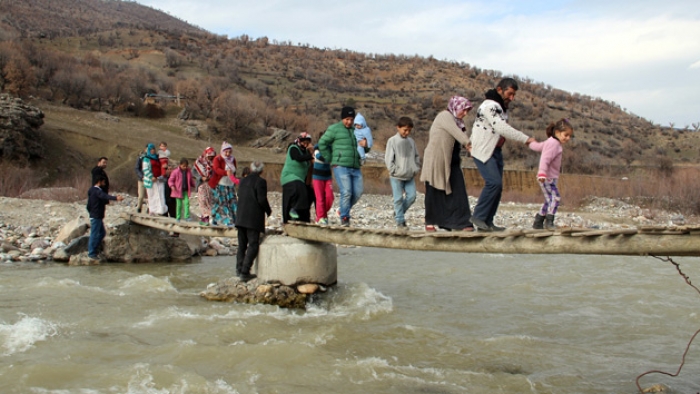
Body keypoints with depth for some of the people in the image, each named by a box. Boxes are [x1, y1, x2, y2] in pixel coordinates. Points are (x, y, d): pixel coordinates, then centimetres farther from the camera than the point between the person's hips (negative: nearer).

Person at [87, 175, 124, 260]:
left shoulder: (92, 190, 17)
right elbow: (105, 196, -37)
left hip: (97, 217, 10)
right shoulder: (97, 191, -16)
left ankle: (93, 249, 20)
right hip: (96, 217, -10)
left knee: (102, 233, 15)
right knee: (94, 234, -5)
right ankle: (91, 253, -1)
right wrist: (115, 198, -52)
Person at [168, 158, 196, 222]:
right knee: (179, 204, 3)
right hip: (178, 190, -3)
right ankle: (178, 217, 14)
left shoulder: (188, 172, 5)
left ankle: (186, 217, -3)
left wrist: (193, 185, 18)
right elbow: (170, 180, -5)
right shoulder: (175, 172, -8)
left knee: (186, 203, -6)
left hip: (186, 190, 3)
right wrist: (172, 186, -19)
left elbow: (191, 180, 19)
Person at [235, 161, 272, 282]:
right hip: (254, 218, -7)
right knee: (253, 245, -4)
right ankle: (244, 272, -10)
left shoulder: (243, 180, 11)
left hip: (241, 217, 7)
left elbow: (239, 196, 14)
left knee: (242, 244, 15)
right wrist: (268, 211, 1)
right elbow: (262, 199, -15)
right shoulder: (260, 181, -10)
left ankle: (239, 269, 16)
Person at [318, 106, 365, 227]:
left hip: (355, 168, 6)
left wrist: (365, 145, 2)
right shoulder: (334, 129, 3)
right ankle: (344, 217, 0)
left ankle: (344, 211, 20)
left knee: (358, 192, -1)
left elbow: (362, 149, 26)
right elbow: (322, 143, 1)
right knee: (346, 192, -12)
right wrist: (330, 159, -1)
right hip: (341, 167, -6)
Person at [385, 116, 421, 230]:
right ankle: (400, 221, 6)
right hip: (397, 176, -5)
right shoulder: (392, 141, -4)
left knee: (411, 196, -1)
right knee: (399, 198, -2)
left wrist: (416, 169, 5)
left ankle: (398, 212, 21)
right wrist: (394, 171, -11)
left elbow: (417, 156, 18)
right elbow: (388, 158, -6)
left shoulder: (411, 141, 11)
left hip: (410, 176, 5)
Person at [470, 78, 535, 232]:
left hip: (495, 151, 10)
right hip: (483, 151, -10)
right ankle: (478, 216, -9)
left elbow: (504, 129, 12)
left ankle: (487, 222, 9)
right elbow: (502, 128, -24)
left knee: (497, 185, 5)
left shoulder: (501, 107, 17)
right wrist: (526, 139, -19)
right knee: (494, 182, -20)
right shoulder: (490, 105, -16)